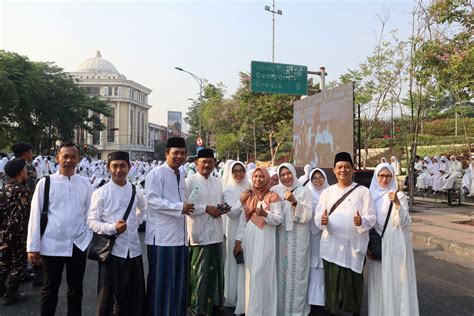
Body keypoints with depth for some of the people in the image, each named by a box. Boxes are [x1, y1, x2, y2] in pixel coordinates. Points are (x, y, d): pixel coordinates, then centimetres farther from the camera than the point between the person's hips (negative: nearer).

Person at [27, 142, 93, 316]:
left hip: (79, 245, 2)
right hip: (52, 245, -1)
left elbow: (89, 214, 6)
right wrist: (33, 247, -3)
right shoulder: (45, 183, -3)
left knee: (76, 289, 15)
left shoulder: (85, 183, 2)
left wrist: (90, 241, 4)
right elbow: (35, 215, -2)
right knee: (50, 289, 13)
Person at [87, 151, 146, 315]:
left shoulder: (136, 192, 5)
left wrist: (135, 223, 10)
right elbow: (91, 221, -9)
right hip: (111, 250, -4)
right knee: (108, 296, 7)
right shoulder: (100, 193, -6)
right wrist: (112, 228, -22)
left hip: (133, 249, 4)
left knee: (135, 295, 14)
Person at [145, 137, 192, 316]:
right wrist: (180, 207, -21)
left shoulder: (181, 174, 15)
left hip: (179, 235, 8)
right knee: (162, 281, 0)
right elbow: (152, 199, -19)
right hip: (162, 236, -8)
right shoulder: (157, 173, -9)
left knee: (179, 280, 14)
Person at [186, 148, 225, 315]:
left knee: (217, 270, 15)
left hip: (217, 234, 6)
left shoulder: (217, 181, 12)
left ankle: (216, 302, 32)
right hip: (200, 234, -6)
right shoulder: (190, 181, -7)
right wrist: (206, 208, -17)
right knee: (200, 273, 1)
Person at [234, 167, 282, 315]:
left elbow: (279, 219, -7)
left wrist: (265, 214, -26)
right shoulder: (248, 196, 12)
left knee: (262, 275, -4)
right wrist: (238, 240, 9)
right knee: (250, 274, 10)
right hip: (249, 239, 4)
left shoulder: (273, 197, -2)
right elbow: (243, 219, 12)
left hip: (265, 240, -4)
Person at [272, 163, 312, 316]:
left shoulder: (303, 191, -2)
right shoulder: (275, 191, 6)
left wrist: (294, 203, -24)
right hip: (280, 238, 3)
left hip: (297, 239, -3)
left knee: (296, 272, 0)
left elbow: (307, 216, -11)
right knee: (280, 271, 7)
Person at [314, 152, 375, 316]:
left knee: (353, 282, 3)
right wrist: (322, 220, -21)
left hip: (354, 245, -1)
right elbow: (318, 217, 2)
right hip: (332, 245, 2)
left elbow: (371, 218, -4)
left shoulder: (363, 191, 2)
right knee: (332, 282, 3)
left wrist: (362, 222, -25)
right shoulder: (327, 192, 8)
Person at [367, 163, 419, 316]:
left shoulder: (399, 196, -6)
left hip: (395, 246, -3)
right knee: (379, 281, 10)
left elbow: (403, 223, -14)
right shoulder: (371, 195, 5)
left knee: (395, 279, -1)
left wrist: (397, 204, -28)